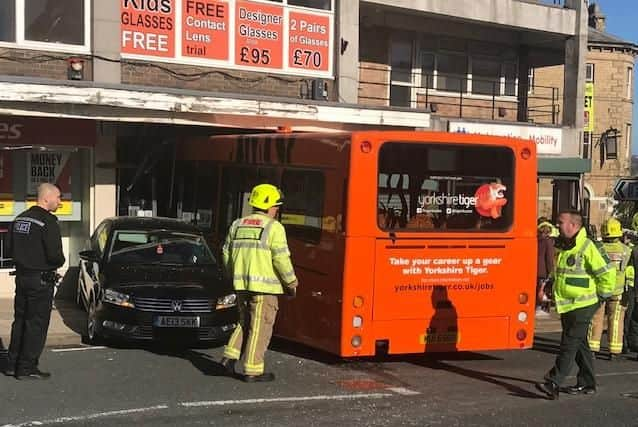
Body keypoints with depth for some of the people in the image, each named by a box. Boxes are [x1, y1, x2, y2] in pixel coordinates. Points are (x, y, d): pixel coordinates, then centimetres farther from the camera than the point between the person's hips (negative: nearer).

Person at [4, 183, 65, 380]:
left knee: (20, 321, 16)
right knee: (36, 324, -1)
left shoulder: (20, 219, 10)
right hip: (40, 279, -8)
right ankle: (27, 368, 1)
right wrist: (60, 262, -1)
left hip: (21, 276, 8)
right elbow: (55, 255, -22)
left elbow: (11, 249, 15)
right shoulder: (48, 222, -17)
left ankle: (13, 364, 21)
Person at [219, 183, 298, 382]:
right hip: (264, 285, -6)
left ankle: (230, 356, 11)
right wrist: (291, 283, 0)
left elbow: (227, 254, 13)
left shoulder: (237, 225, 10)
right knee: (260, 328, 2)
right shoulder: (274, 227, -8)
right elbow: (281, 259, -12)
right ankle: (252, 370, 5)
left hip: (241, 284, 6)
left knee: (245, 322, 21)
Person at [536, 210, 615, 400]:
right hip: (566, 305, 9)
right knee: (580, 345, 14)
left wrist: (601, 294, -6)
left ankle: (554, 383, -11)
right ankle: (587, 384, 22)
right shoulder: (563, 247, 11)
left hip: (582, 305, -9)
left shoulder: (587, 247, -16)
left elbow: (607, 272, -15)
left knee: (569, 345, -9)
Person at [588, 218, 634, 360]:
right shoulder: (626, 251, -2)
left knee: (596, 319, 8)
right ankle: (614, 351, 7)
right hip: (618, 291, 0)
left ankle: (592, 348, 8)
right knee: (615, 320, 7)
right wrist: (628, 292, 2)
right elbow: (630, 274, -2)